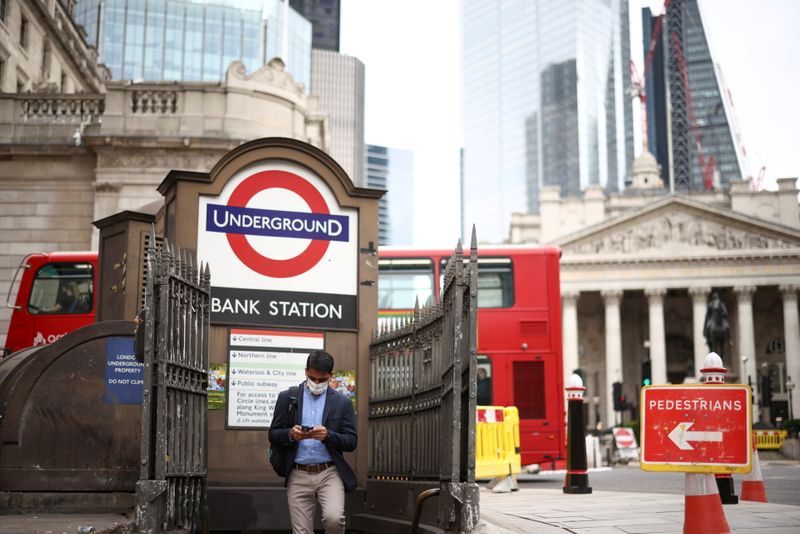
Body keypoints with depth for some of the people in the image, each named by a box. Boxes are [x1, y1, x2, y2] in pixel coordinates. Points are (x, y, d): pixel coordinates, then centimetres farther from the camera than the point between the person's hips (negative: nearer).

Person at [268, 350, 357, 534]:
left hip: (329, 473, -1)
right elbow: (273, 435, 6)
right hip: (298, 476, 1)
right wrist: (290, 434, -16)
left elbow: (351, 442, 2)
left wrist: (328, 435, -17)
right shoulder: (287, 397, 6)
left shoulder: (342, 402, 5)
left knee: (334, 518, -25)